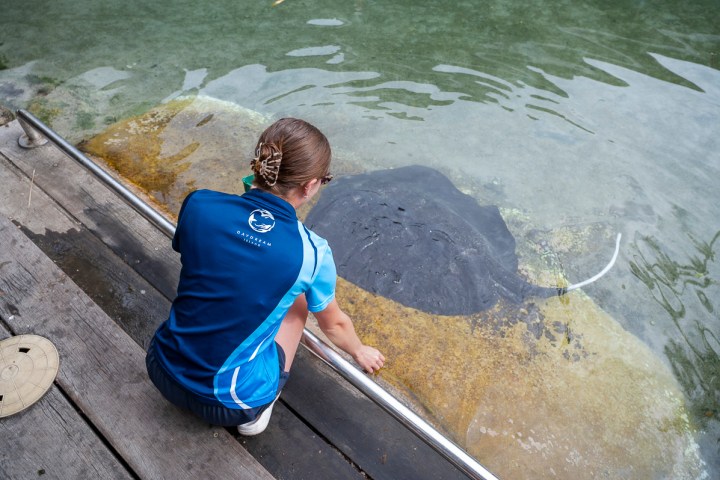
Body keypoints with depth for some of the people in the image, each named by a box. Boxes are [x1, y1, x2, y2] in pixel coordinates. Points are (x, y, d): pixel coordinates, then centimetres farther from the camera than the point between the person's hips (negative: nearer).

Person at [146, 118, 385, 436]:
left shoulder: (199, 205, -13)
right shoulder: (311, 252, -18)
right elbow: (334, 325, 2)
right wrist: (360, 352, 25)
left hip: (162, 373, 3)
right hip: (230, 403, -3)